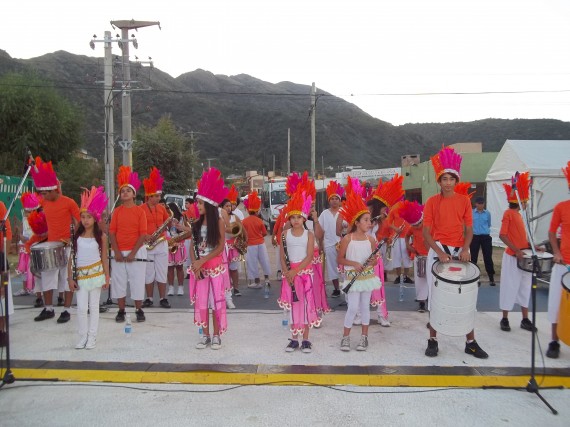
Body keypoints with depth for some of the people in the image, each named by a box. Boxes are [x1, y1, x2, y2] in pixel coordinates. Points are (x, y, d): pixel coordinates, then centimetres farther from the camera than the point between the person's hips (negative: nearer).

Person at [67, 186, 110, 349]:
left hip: (96, 274, -1)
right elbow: (71, 258, 2)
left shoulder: (101, 236, -2)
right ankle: (82, 336, 13)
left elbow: (104, 258, 2)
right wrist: (70, 278, -2)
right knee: (81, 308, -2)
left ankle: (92, 336, 15)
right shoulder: (76, 236, 0)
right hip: (80, 275, 1)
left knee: (94, 307, 6)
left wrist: (107, 277, 0)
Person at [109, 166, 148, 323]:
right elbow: (112, 232, 1)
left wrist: (133, 253, -14)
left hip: (136, 253, -2)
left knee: (137, 282, 2)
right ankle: (121, 311, 20)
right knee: (119, 283, 7)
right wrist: (117, 252, -10)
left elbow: (143, 234, -7)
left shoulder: (140, 211, -2)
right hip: (118, 253, 3)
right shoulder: (117, 211, 5)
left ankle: (139, 311, 15)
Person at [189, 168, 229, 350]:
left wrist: (203, 261, -15)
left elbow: (220, 247, -10)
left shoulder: (218, 222, -5)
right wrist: (195, 264, -9)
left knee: (216, 300, 0)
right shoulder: (197, 223, 8)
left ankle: (216, 335, 11)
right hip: (199, 267, 4)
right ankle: (205, 335, 17)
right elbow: (192, 247, 6)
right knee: (201, 301, 6)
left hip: (215, 266, -4)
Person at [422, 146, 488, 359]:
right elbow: (426, 232, -4)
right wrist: (439, 252, -18)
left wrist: (465, 249, -12)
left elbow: (469, 229, 5)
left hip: (460, 251, 2)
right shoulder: (432, 202, -2)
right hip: (438, 251, -2)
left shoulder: (464, 200, 4)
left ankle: (471, 342, 14)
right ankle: (433, 340, 13)